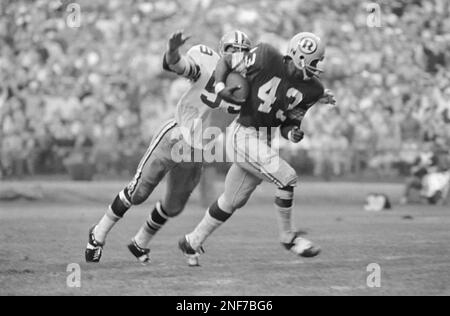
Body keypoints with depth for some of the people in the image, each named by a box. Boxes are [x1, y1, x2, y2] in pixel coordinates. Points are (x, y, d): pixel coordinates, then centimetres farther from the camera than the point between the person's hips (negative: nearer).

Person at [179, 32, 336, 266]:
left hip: (265, 140, 7)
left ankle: (192, 242, 32)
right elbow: (226, 62, -4)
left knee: (232, 202, 16)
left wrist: (292, 133, -15)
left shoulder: (310, 89, 0)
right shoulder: (266, 58, -16)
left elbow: (289, 123, 7)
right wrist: (220, 87, -20)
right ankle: (288, 236, 1)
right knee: (287, 178, -17)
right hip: (245, 136, -7)